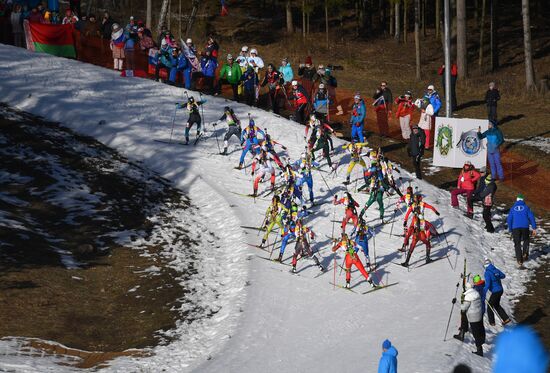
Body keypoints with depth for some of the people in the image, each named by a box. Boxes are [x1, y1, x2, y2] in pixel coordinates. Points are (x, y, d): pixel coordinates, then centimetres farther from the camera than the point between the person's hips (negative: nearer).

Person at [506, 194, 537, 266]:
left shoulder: (512, 209, 11)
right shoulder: (526, 207, 7)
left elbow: (509, 220, 8)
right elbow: (531, 217, 0)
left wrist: (510, 230, 17)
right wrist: (534, 228, 1)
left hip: (515, 228, 1)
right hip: (525, 227, 0)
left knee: (517, 244, 9)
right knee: (526, 241, 25)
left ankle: (519, 260, 3)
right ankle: (525, 254, 10)